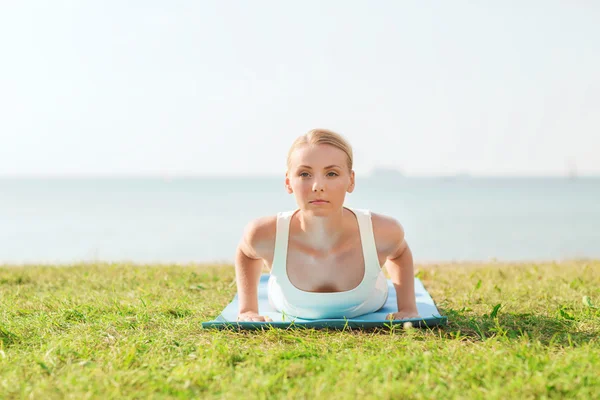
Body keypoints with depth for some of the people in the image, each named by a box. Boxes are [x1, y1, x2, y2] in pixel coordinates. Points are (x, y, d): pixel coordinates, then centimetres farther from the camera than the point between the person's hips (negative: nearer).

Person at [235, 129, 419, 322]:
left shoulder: (382, 232, -37)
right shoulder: (266, 234, -38)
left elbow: (400, 252, -9)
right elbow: (245, 252, -10)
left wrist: (408, 308, -15)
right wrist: (247, 310, -15)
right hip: (292, 324, 0)